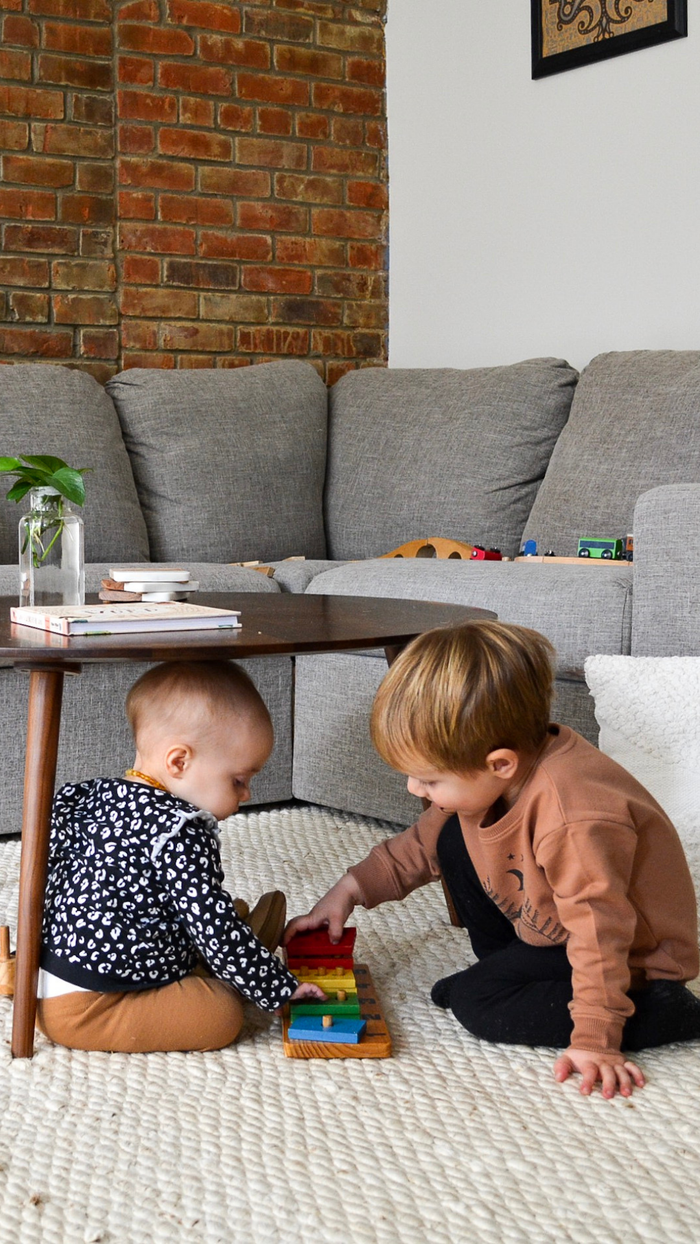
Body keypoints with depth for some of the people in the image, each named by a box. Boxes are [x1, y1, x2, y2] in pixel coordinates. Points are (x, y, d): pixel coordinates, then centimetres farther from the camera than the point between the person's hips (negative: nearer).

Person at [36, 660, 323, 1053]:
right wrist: (280, 988, -9)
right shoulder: (182, 836, -20)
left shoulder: (96, 796, 7)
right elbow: (216, 933, -19)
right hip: (88, 1011, -10)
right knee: (223, 1014, -12)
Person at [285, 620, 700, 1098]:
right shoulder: (485, 779, -11)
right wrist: (351, 890, 1)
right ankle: (509, 970, 11)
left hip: (634, 957, -8)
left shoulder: (575, 820, -39)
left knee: (477, 1003, -20)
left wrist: (594, 1039, -33)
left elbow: (600, 932, -35)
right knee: (455, 839, 3)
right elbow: (421, 845, 6)